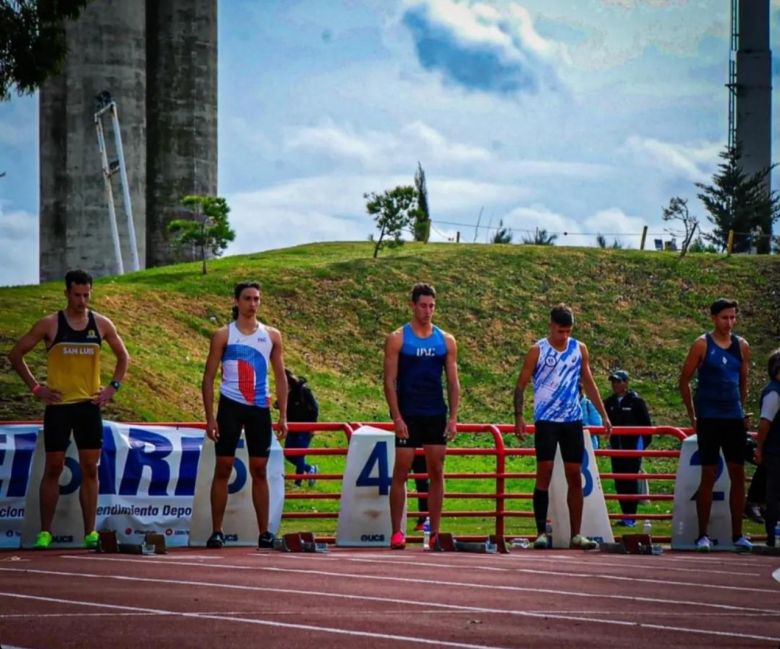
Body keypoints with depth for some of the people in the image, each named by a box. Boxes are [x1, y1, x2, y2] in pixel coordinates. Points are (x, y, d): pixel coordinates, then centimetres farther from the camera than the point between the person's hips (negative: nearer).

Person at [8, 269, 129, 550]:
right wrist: (35, 387, -5)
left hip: (89, 406, 3)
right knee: (53, 468, 0)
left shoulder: (101, 324, 3)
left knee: (90, 469, 3)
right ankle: (44, 532, 5)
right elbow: (16, 354, -1)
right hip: (58, 405, -3)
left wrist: (112, 387, 5)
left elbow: (123, 356, 17)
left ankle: (90, 532, 7)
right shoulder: (50, 324, -5)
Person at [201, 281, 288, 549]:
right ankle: (216, 532, 0)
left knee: (259, 470, 5)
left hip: (260, 408, 2)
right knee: (223, 468, -3)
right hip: (230, 406, -2)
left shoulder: (272, 336, 8)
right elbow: (209, 377, 0)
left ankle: (264, 532, 8)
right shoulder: (223, 335, 0)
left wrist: (283, 415, 4)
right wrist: (210, 417, -8)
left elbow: (280, 377, 11)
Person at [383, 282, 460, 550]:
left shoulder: (446, 341, 8)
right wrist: (397, 417, -12)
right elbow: (389, 381, -4)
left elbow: (453, 382, 9)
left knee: (436, 472, 3)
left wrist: (453, 417, 0)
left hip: (436, 415, 3)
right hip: (407, 415, -3)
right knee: (401, 473, -3)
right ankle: (396, 532, 1)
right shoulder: (398, 339, -1)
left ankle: (435, 532, 7)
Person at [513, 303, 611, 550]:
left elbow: (589, 384, 16)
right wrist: (518, 417, -11)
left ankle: (576, 534, 8)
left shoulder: (579, 349, 8)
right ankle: (541, 532, -6)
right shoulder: (537, 351, -2)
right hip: (546, 420, -4)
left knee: (575, 476, 3)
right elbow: (521, 385, -1)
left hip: (573, 421, 4)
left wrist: (603, 415, 13)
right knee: (544, 472, -9)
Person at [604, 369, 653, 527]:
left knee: (631, 481, -6)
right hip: (616, 447, 5)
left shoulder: (636, 401, -5)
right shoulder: (609, 402, 8)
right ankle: (625, 513, 12)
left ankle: (631, 516, -4)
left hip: (633, 446, -5)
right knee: (619, 482, 5)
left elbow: (646, 423, -1)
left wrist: (645, 442, -3)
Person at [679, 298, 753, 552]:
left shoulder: (742, 346, 9)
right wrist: (692, 416, -1)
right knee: (708, 475, -4)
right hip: (709, 419, -4)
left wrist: (742, 411, 13)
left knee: (738, 474, 2)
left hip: (734, 418, 4)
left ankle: (737, 534, 9)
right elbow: (684, 380, 1)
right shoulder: (702, 345, -3)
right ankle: (702, 535, 1)